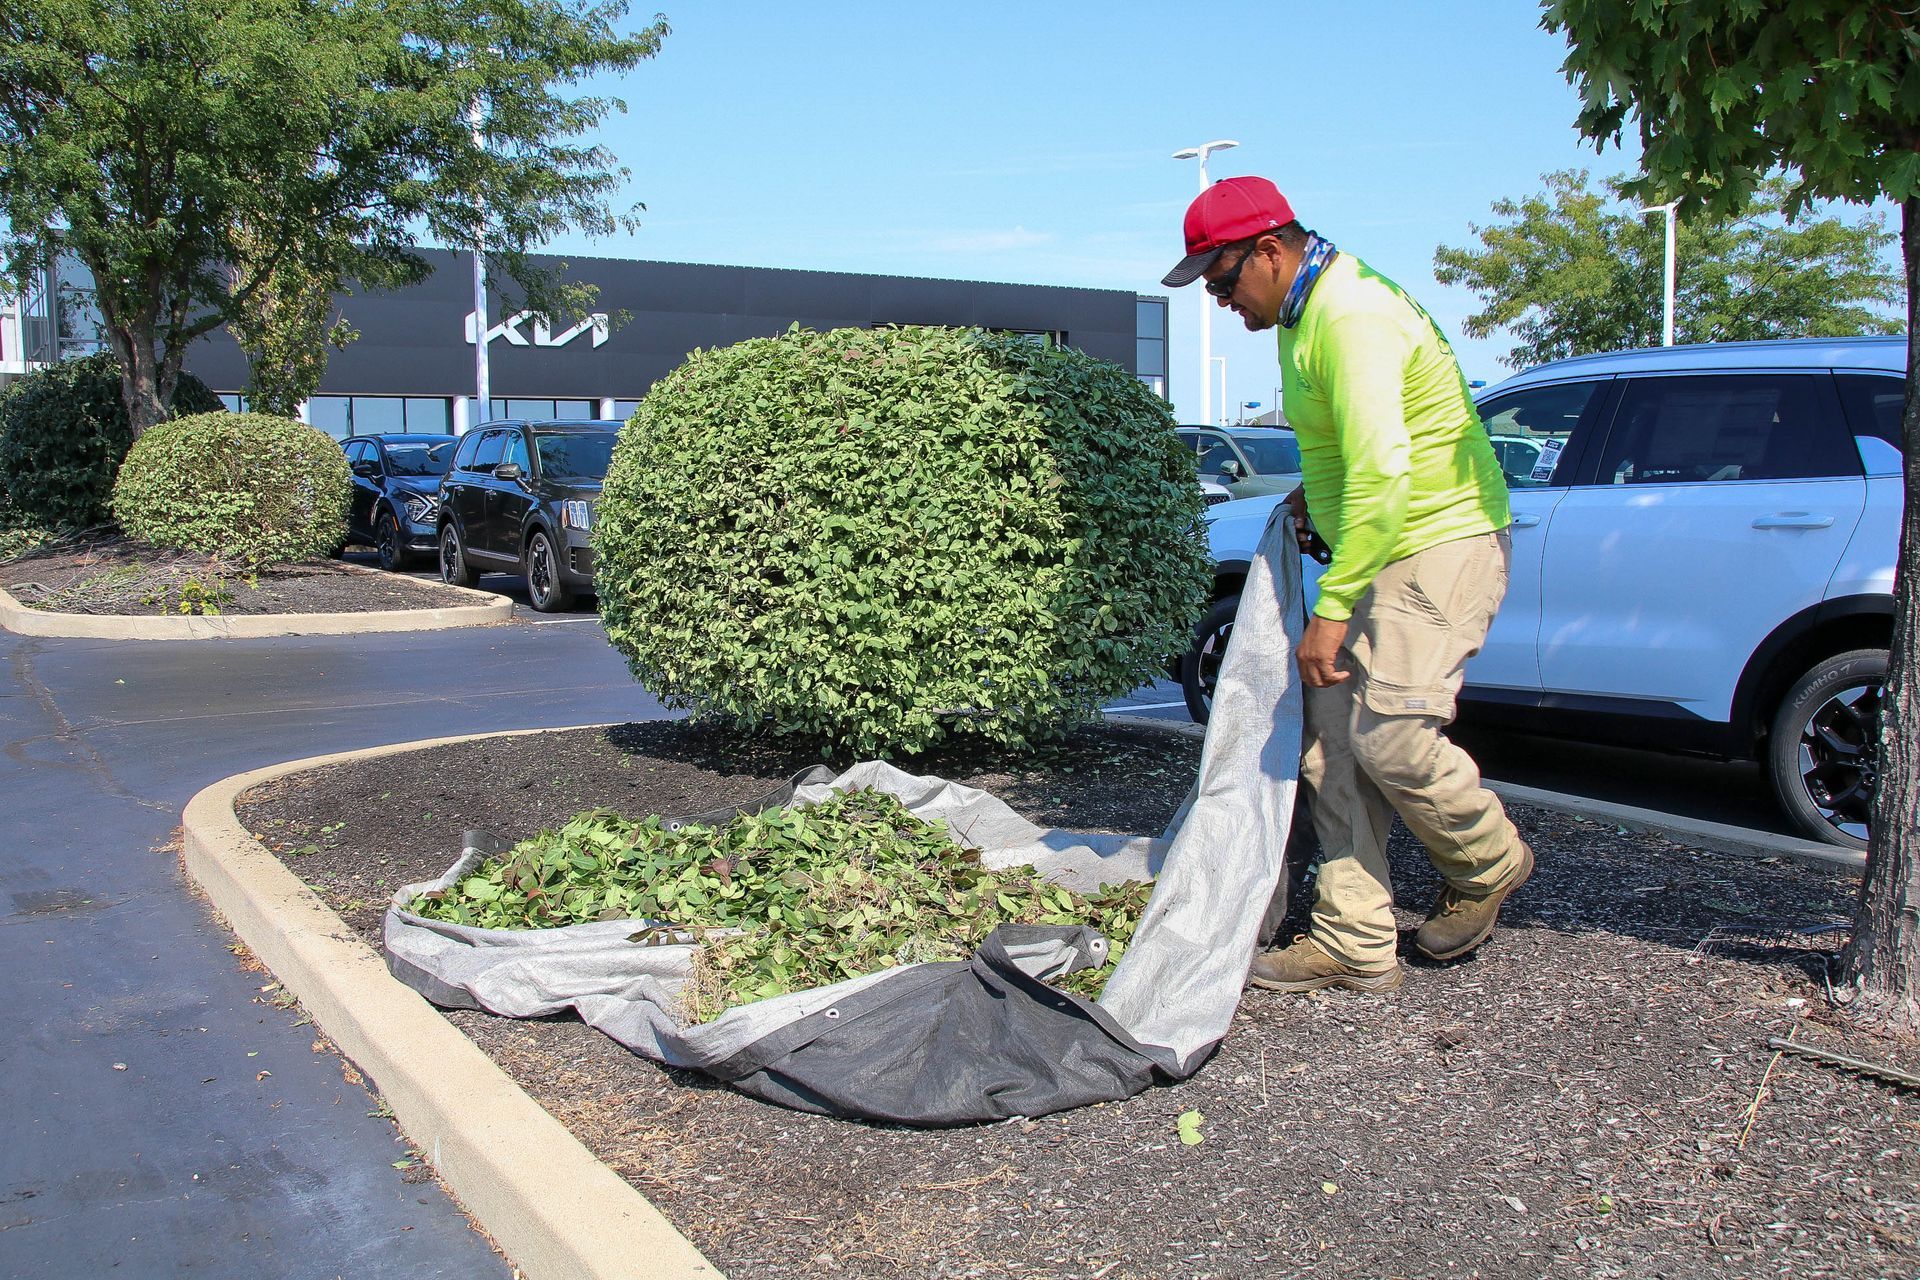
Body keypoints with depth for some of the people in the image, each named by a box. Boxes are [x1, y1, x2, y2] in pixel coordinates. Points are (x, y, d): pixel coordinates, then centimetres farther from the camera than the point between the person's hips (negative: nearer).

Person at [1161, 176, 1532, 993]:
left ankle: (1487, 863, 14)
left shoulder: (1351, 316, -21)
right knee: (1334, 740, 3)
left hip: (1441, 543, -10)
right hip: (1376, 549, 10)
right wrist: (1316, 496, 10)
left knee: (1390, 734, -17)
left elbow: (1381, 472, -29)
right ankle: (1354, 943, 8)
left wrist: (1332, 608, -29)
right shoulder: (1305, 311, 12)